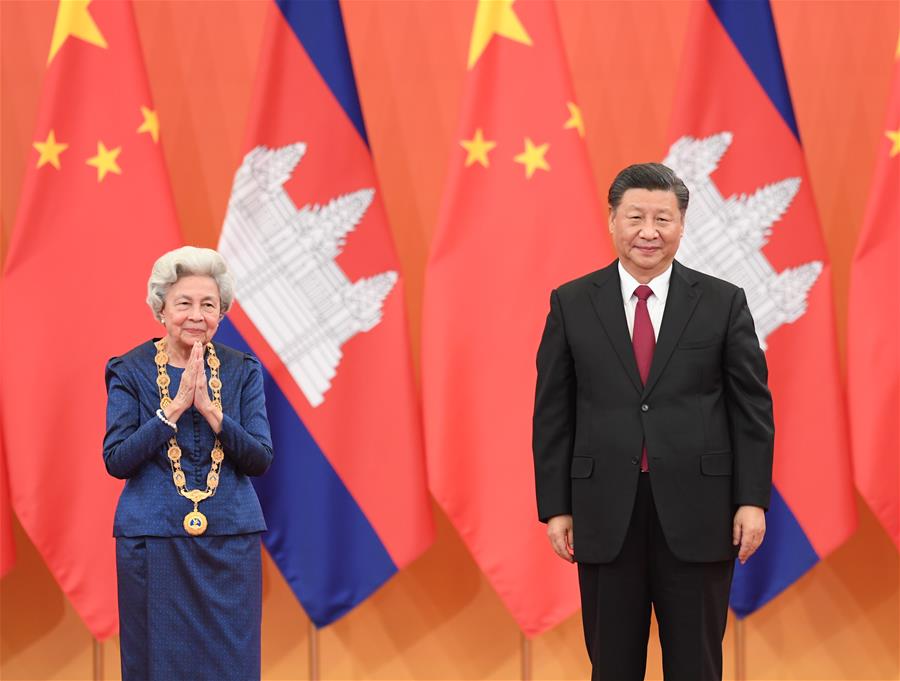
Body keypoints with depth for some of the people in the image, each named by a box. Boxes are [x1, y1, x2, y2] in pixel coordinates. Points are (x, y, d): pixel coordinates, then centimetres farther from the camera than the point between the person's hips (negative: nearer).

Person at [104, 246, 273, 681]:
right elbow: (116, 461, -7)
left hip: (230, 543, 2)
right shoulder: (130, 371, -1)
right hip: (154, 543, -2)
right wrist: (174, 407, -17)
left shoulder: (242, 371, 5)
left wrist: (210, 411, -15)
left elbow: (260, 460, -1)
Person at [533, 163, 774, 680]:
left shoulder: (724, 302, 2)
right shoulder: (572, 304, 4)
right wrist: (555, 507, 0)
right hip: (605, 514, 1)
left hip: (696, 513, -1)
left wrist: (753, 500, -4)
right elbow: (553, 412, 5)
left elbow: (753, 407, 3)